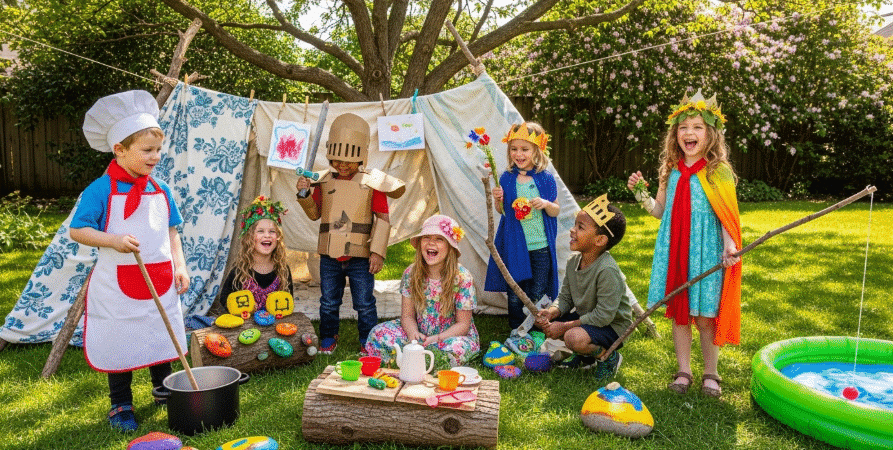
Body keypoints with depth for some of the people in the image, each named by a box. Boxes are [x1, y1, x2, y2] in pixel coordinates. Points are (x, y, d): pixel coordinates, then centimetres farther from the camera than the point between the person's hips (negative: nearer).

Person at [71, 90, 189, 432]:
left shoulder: (160, 190, 5)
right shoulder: (101, 190, -11)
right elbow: (77, 231, -9)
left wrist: (180, 267, 4)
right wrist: (113, 240, -25)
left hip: (161, 281, 4)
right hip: (118, 286, -4)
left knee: (161, 338, 16)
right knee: (120, 345, 8)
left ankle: (164, 391, 36)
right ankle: (120, 406, 25)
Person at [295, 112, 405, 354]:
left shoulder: (372, 182, -4)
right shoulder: (324, 182, 7)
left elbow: (383, 219, -4)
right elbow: (315, 214, 13)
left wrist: (377, 251, -10)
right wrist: (304, 194, -5)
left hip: (360, 256, -3)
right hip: (329, 255, 3)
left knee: (364, 303, 6)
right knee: (328, 302, 14)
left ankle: (368, 343, 23)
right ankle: (328, 339, 32)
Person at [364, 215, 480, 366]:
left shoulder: (462, 277, -15)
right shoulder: (411, 273, -6)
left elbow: (463, 324, -10)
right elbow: (407, 315, -1)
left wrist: (437, 338, -27)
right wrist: (413, 334, -24)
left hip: (454, 335, -3)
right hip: (420, 333, 3)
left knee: (457, 348, -38)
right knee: (379, 333, -16)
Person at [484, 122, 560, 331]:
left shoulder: (546, 179, -4)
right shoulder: (507, 178, 0)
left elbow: (556, 211, 2)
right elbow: (502, 211, 9)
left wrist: (546, 204, -18)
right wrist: (498, 200, -12)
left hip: (540, 246, -1)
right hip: (514, 245, 1)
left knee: (538, 296, 8)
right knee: (514, 295, 8)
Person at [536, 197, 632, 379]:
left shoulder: (607, 271, -30)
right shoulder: (573, 261, -4)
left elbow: (604, 315, -29)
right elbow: (565, 298, 4)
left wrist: (564, 326, -25)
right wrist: (551, 312, -19)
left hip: (612, 326, -8)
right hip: (585, 317, 9)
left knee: (574, 338, -33)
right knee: (545, 322, 2)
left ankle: (608, 356, -1)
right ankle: (585, 356, 16)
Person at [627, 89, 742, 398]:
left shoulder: (719, 171, -5)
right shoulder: (671, 171, 9)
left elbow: (725, 214, -5)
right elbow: (660, 211, 14)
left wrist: (729, 244, -18)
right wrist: (639, 192, 0)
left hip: (706, 252, -4)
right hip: (675, 250, 4)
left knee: (706, 316, 3)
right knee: (678, 314, 10)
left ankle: (710, 374, 21)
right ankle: (683, 371, 23)